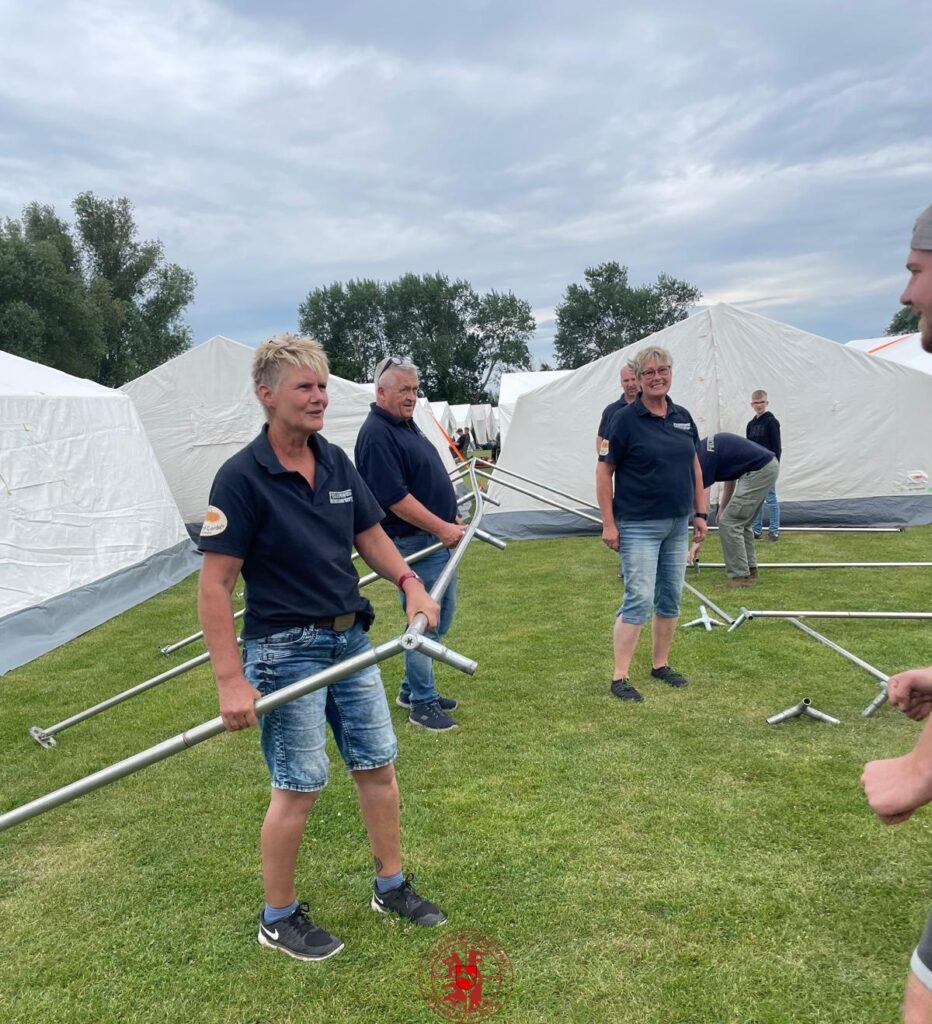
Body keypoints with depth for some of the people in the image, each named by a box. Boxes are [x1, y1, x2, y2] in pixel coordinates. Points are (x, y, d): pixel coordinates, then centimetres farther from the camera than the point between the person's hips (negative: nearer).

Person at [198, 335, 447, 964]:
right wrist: (231, 680, -22)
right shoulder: (242, 477, -17)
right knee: (300, 787, 4)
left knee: (377, 764, 15)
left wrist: (410, 582, -6)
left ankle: (392, 886, 34)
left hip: (351, 639, 7)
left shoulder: (336, 462, 2)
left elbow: (370, 535, 13)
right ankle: (278, 918, 26)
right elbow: (215, 585, -18)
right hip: (286, 650, -7)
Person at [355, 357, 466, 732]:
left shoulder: (406, 425, 14)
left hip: (437, 539, 10)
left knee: (441, 618, 17)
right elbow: (395, 498, -24)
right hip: (412, 543, -10)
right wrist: (442, 527, -21)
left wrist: (452, 518, 16)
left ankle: (412, 688, 30)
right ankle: (422, 704, 13)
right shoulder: (376, 435, -18)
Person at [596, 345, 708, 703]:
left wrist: (701, 513, 11)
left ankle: (660, 665, 27)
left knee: (670, 599, 13)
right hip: (639, 526, -6)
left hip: (677, 525, 6)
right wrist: (608, 523, -13)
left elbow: (695, 466, 15)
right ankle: (619, 677, 1)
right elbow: (604, 471, -9)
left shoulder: (683, 417, 8)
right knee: (639, 600, -8)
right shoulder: (625, 419, -10)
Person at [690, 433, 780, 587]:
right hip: (768, 466, 10)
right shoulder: (706, 448, 14)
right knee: (740, 522, 19)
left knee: (729, 523, -5)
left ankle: (740, 576, -2)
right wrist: (723, 507, 17)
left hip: (760, 470, -10)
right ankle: (750, 568, 25)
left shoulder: (703, 457, -12)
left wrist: (697, 541, -8)